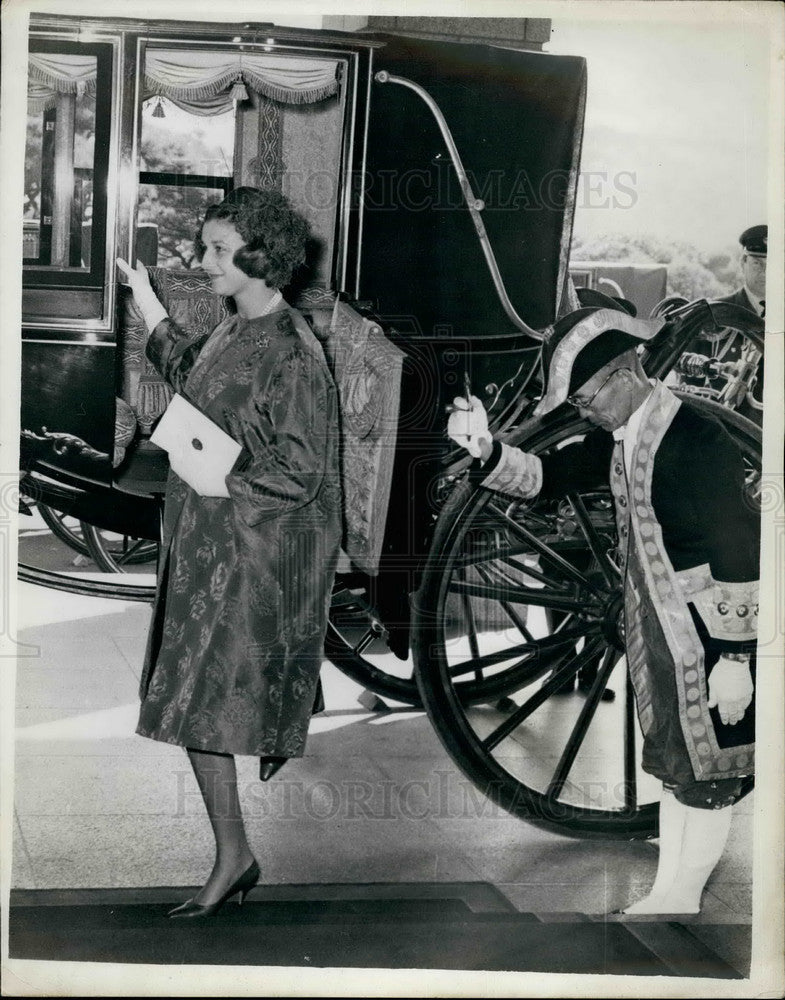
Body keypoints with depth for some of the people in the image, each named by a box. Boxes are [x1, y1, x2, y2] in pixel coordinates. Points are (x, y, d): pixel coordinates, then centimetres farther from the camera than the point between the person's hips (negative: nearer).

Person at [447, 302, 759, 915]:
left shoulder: (698, 443, -23)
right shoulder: (619, 438, 2)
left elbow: (741, 558, -22)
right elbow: (548, 476, 8)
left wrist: (735, 659, -19)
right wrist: (486, 449, -11)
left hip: (710, 640, -8)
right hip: (657, 635, 8)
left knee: (707, 775, 9)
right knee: (672, 765, 20)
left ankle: (683, 896, 26)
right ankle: (669, 891, 35)